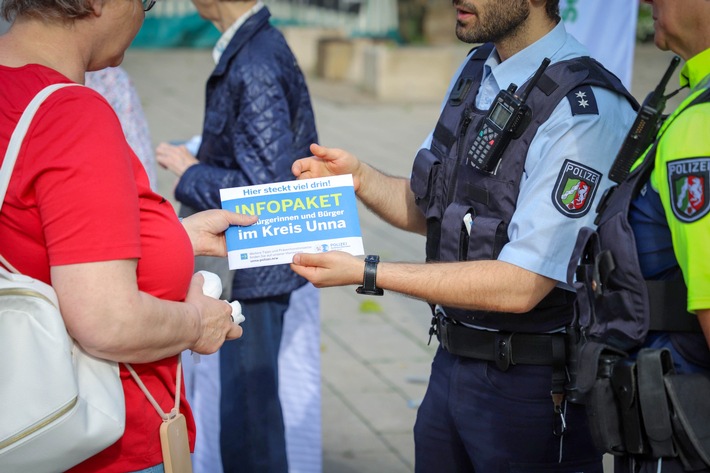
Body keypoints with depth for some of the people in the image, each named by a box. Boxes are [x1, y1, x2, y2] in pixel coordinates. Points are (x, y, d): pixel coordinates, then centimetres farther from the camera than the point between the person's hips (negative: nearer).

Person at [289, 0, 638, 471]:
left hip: (531, 388, -8)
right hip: (452, 363, 8)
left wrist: (366, 273, -21)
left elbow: (520, 285, -24)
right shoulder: (476, 71, 5)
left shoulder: (583, 110, -22)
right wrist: (359, 177, -4)